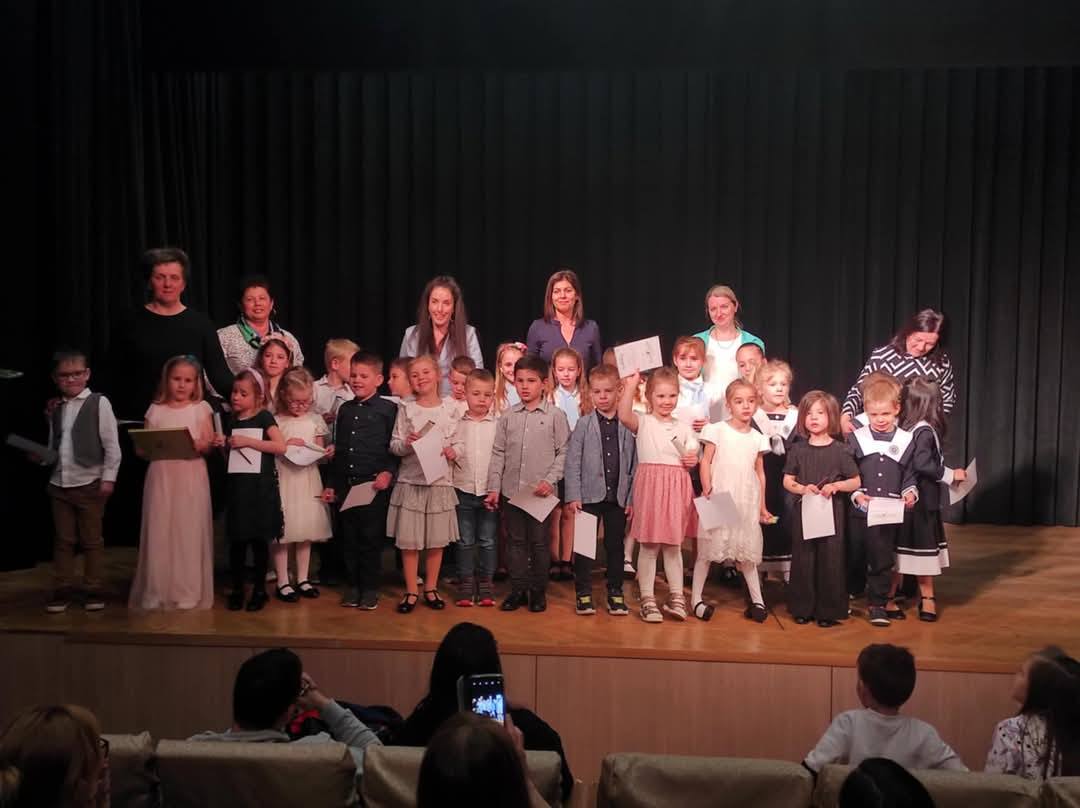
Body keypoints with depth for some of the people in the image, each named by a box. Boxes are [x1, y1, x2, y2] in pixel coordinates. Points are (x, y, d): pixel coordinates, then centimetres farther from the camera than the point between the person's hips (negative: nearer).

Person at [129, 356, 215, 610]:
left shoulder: (201, 408, 5)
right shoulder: (156, 410, 8)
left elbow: (209, 445, 1)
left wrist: (199, 445, -20)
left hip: (191, 478, -1)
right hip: (161, 477, 1)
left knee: (189, 533, -1)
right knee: (159, 533, 1)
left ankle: (188, 593, 7)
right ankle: (155, 593, 11)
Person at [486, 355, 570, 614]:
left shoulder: (555, 415, -3)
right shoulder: (508, 416, 5)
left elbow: (563, 452, -3)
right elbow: (498, 453, 7)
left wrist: (550, 480, -12)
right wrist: (494, 487, 3)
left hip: (541, 491, -3)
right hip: (511, 490, 3)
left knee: (540, 541, 6)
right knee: (516, 541, 10)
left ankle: (538, 590, 18)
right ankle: (518, 589, 20)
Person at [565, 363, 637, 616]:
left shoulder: (628, 425, 1)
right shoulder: (584, 424, 0)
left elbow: (633, 464, 2)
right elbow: (572, 461, -3)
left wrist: (632, 498, -2)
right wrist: (573, 496, -9)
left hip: (618, 497, 1)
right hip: (589, 495, -1)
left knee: (615, 545, 10)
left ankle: (615, 594, 21)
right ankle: (583, 594, 15)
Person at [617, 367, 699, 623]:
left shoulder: (683, 428, 14)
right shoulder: (643, 422, -1)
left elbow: (692, 456, 19)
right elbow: (624, 416, -23)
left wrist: (694, 460, -4)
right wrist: (630, 384, -24)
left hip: (677, 488, 4)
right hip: (650, 486, -4)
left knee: (673, 545, 12)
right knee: (648, 545, 1)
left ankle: (676, 596, 21)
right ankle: (647, 598, 10)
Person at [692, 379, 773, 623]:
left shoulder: (757, 438, 8)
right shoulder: (718, 430, -2)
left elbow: (760, 473, 12)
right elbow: (706, 461, -4)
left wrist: (762, 506, 11)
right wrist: (707, 490, -15)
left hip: (747, 502, 3)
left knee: (747, 551, 10)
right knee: (708, 548, 2)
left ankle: (757, 600, 17)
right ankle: (696, 598, 9)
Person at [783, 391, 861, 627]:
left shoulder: (839, 450, -1)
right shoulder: (797, 449, 3)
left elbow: (856, 482, 1)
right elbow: (787, 481, 5)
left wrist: (835, 485, -16)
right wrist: (802, 488, -15)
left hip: (831, 511, -1)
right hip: (803, 511, 1)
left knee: (830, 559, 1)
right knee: (803, 559, 6)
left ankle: (828, 611, 13)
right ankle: (803, 608, 17)